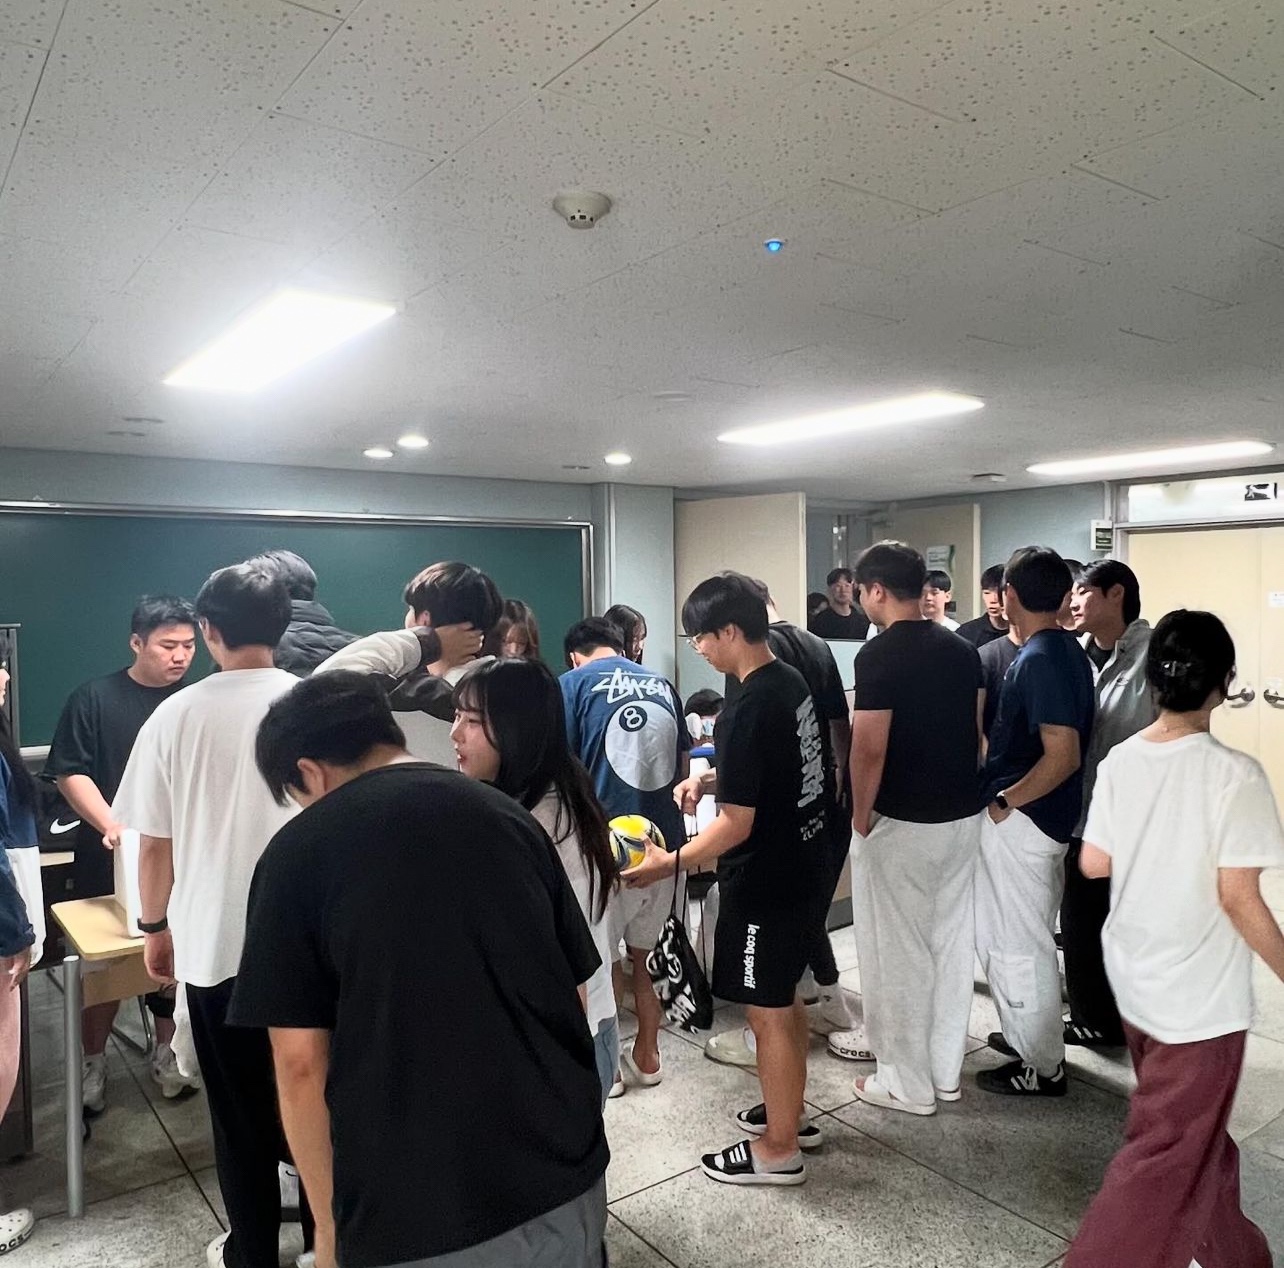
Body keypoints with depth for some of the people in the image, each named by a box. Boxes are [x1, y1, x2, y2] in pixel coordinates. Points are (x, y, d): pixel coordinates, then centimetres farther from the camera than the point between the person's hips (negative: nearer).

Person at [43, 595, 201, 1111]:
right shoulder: (95, 698, -5)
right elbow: (70, 772, -6)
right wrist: (110, 823, -20)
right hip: (110, 860, -1)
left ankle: (166, 1055, 31)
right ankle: (94, 1064, 28)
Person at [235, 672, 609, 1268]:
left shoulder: (297, 851, -7)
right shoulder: (510, 815, 3)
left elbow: (300, 1061, -6)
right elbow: (574, 996, 8)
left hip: (416, 1216, -3)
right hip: (565, 1180, 4)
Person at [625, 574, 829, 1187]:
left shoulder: (747, 711, -26)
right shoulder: (791, 682, 3)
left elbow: (737, 823, -24)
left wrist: (669, 864, -14)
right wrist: (709, 778, 6)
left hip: (766, 883, -9)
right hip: (805, 866, 9)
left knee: (767, 1013, 7)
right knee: (783, 999, 23)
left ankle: (778, 1149, 24)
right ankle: (790, 1113, 40)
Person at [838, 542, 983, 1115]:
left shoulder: (879, 655, -17)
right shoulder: (962, 650, 6)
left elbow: (870, 750, -20)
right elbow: (976, 734, 11)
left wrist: (860, 818, -7)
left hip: (901, 824, -8)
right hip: (963, 816, 8)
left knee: (898, 954, 6)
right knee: (951, 944, 16)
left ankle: (907, 1084, 18)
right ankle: (946, 1073, 29)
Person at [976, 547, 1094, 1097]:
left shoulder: (1038, 660, -22)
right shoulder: (1067, 650, 7)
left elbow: (1063, 755, -28)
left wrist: (1005, 799, -18)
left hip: (1021, 820, -10)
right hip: (1049, 817, 10)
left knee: (1017, 944, 4)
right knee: (1030, 937, 22)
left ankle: (1041, 1067, 18)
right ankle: (1031, 1036, 38)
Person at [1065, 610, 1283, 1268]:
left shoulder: (1120, 760, -5)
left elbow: (1092, 863, 1)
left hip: (1135, 981, 7)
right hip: (1199, 995, -7)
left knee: (1198, 1134, 28)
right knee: (1166, 1157, 7)